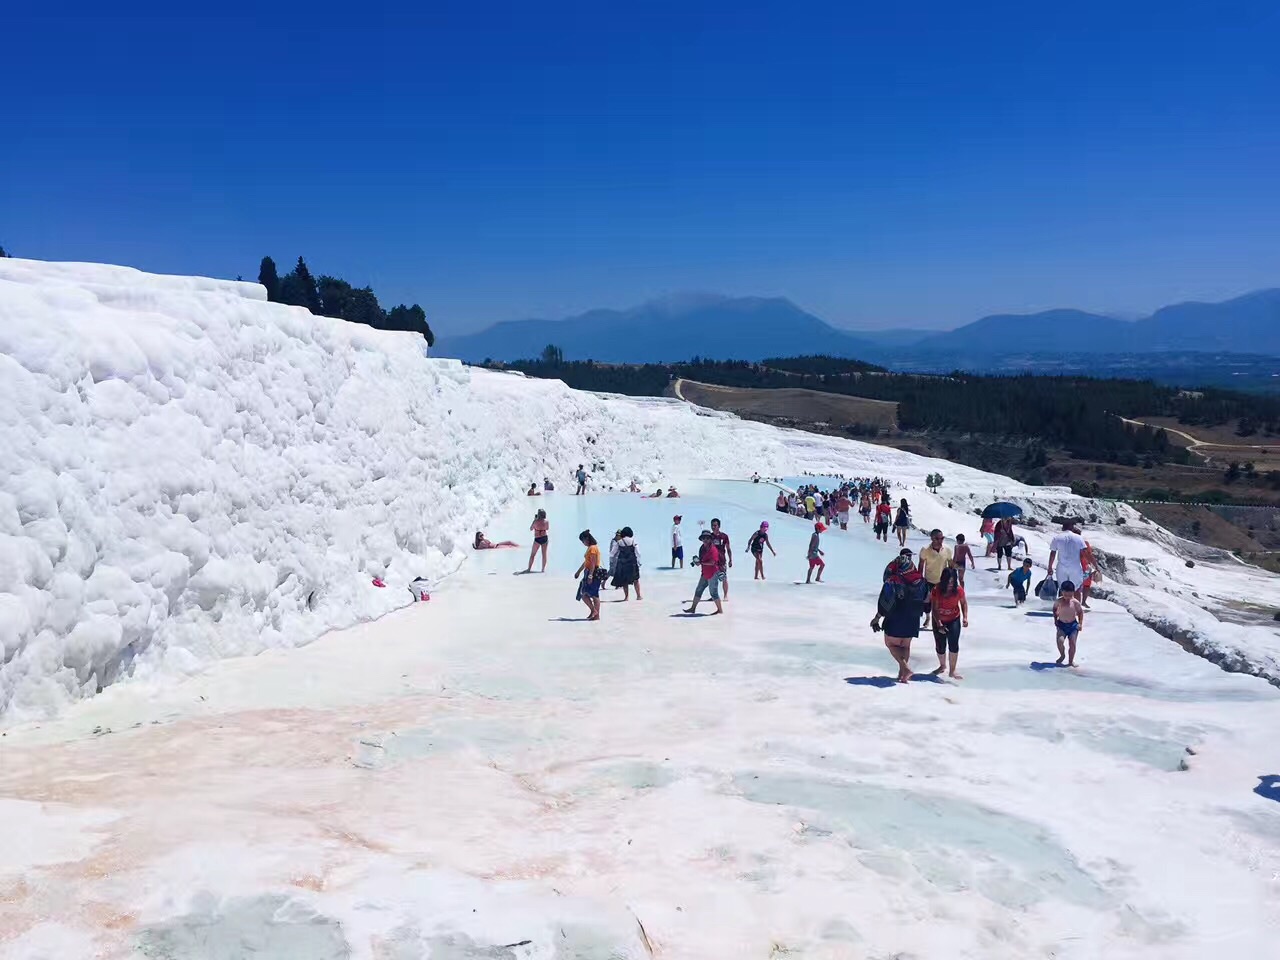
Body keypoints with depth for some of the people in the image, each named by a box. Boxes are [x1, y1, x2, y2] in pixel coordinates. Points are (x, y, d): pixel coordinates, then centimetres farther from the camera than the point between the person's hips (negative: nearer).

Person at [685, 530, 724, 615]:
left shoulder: (713, 549, -17)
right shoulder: (702, 549, 10)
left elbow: (712, 562, -24)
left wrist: (701, 562, -16)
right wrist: (698, 561, -2)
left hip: (712, 574, -9)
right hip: (705, 574, 9)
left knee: (714, 593, -2)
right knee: (698, 591, 13)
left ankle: (720, 610, 9)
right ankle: (693, 608, 21)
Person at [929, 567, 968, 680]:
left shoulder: (959, 589, -17)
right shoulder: (936, 590, -21)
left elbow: (964, 603, -1)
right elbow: (934, 609, -18)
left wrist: (965, 617, -13)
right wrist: (939, 624, -24)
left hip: (954, 620, 0)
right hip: (939, 621, 0)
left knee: (954, 644, -13)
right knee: (940, 646, 10)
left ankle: (952, 671, 1)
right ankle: (942, 666, 39)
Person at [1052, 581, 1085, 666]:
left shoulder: (1075, 602, -10)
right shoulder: (1059, 601, -8)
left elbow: (1080, 612, 4)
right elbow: (1055, 609, 12)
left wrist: (1080, 623, 0)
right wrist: (1055, 619, 6)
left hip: (1073, 625, 0)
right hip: (1061, 625, 0)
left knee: (1072, 643, -3)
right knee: (1059, 640, -17)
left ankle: (1071, 661, 13)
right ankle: (1062, 655, 11)